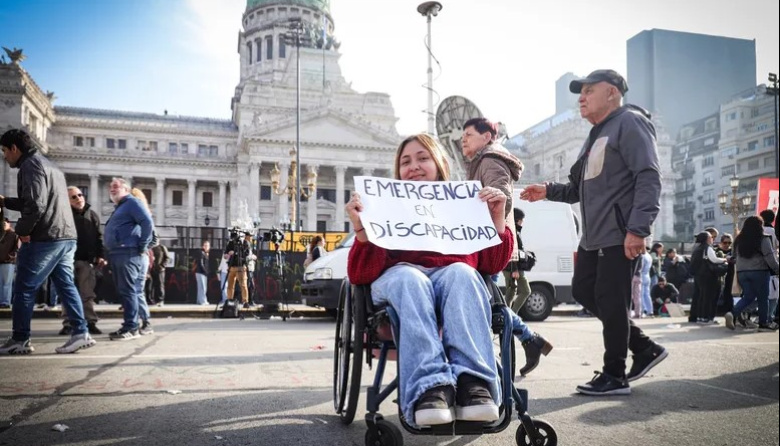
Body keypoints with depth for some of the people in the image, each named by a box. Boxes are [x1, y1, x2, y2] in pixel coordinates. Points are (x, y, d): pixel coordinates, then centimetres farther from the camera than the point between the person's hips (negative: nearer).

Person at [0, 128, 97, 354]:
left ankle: (19, 340, 6)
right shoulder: (48, 165, 23)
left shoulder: (30, 165, -9)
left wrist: (22, 230, -9)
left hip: (45, 238, -9)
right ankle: (81, 333, 5)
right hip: (66, 236, 10)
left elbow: (35, 204, -21)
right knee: (66, 285, 8)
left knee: (24, 288, 1)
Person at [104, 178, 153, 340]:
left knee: (129, 291, -10)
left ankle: (131, 328, -8)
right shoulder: (119, 208, 26)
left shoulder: (132, 202, -4)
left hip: (129, 254, -10)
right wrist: (109, 256, 18)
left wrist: (143, 247, -18)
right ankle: (128, 326, 16)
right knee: (124, 292, 11)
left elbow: (148, 222, -18)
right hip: (117, 255, 10)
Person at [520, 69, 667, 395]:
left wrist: (638, 228, -26)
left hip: (621, 235, -10)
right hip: (593, 236, 10)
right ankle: (644, 348, 23)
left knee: (610, 301, -5)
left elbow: (649, 178, -18)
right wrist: (549, 192, 12)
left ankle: (614, 376, 10)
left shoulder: (629, 123, -7)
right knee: (583, 291, 12)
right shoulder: (597, 135, 23)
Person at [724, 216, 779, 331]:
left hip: (741, 272, 5)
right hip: (759, 271, -5)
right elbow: (770, 257, -11)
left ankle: (733, 314, -11)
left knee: (748, 296, 11)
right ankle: (763, 323, 14)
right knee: (763, 298, 8)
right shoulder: (763, 239, -9)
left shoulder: (738, 240, 8)